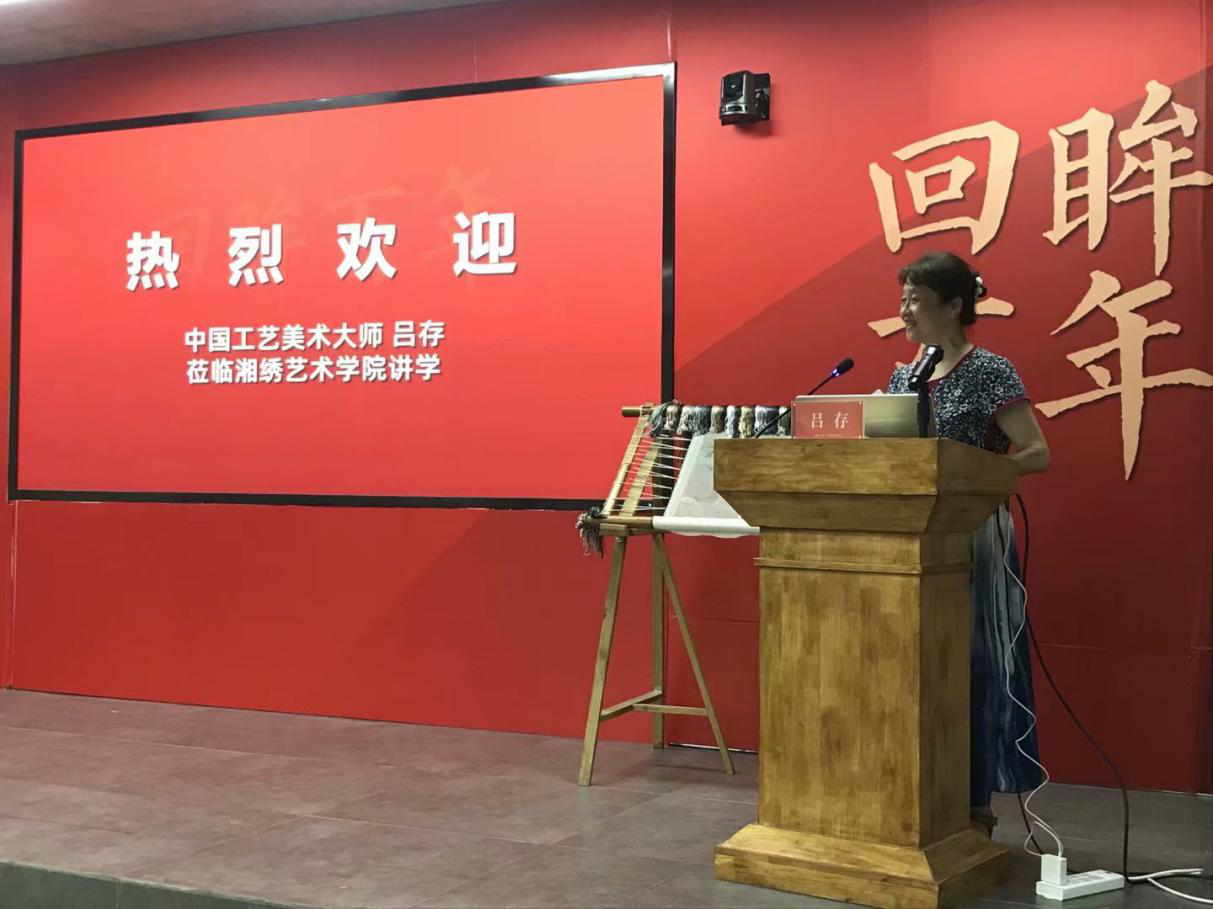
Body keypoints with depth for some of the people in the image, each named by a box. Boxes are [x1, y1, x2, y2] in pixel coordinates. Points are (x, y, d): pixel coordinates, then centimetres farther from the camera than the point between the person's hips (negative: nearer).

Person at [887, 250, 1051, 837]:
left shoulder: (990, 372, -8)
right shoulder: (902, 377, 12)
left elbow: (1038, 453, -13)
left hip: (970, 541, -6)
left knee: (968, 666, -1)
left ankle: (975, 804, 10)